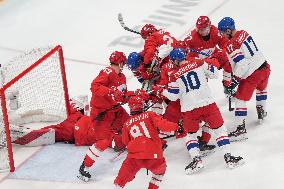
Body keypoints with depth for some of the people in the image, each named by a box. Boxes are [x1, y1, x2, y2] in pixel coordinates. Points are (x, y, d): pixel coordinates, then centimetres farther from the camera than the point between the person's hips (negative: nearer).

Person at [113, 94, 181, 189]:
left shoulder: (127, 124, 14)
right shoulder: (150, 115, 6)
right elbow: (163, 125, -5)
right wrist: (176, 126, 12)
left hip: (134, 157, 1)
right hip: (153, 156, -1)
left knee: (121, 180, 9)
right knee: (160, 170, 31)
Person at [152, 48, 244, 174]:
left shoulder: (175, 75, 0)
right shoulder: (198, 63, 2)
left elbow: (173, 96, 4)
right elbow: (214, 74, 8)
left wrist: (159, 91, 18)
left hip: (189, 109, 0)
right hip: (207, 103, 0)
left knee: (190, 133, 18)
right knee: (219, 128, 10)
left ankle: (196, 159, 2)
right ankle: (228, 157, 3)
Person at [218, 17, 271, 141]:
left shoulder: (231, 45, -18)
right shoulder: (243, 33, 7)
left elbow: (242, 64, -24)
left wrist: (235, 80, -18)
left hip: (252, 74, -9)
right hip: (264, 67, 9)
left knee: (240, 99, -1)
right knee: (261, 88, 37)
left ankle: (240, 129, -4)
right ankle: (261, 111, 51)